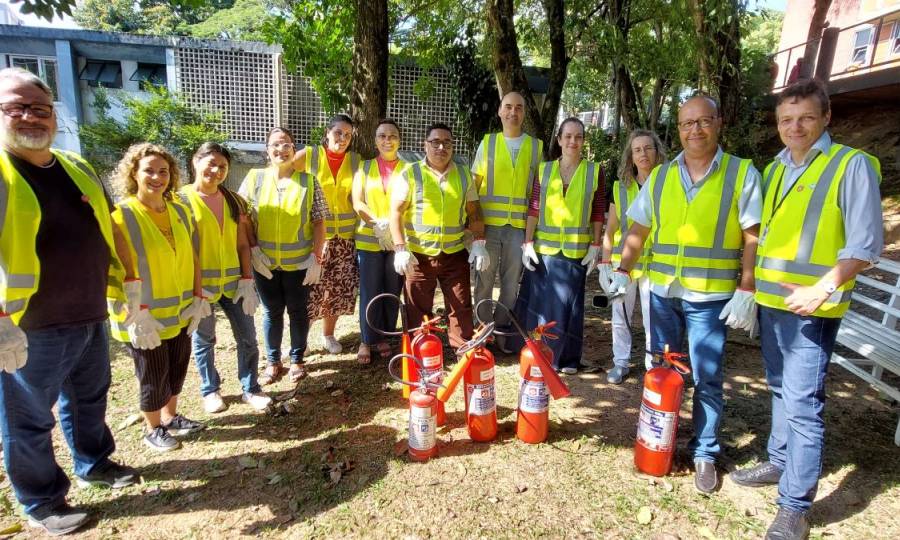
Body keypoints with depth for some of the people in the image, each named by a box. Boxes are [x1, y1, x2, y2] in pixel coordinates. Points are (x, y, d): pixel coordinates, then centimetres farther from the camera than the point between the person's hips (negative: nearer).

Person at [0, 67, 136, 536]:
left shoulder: (78, 168, 8)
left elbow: (109, 229, 16)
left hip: (91, 318, 6)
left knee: (90, 399, 23)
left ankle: (93, 463, 44)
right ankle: (41, 502, 30)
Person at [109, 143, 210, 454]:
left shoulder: (180, 211, 3)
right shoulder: (121, 216, -15)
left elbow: (192, 258, 6)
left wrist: (198, 298, 1)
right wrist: (135, 314, -21)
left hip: (181, 312, 6)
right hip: (144, 317, -5)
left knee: (177, 369, 19)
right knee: (153, 377, 9)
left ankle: (170, 417, 40)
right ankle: (152, 430, 32)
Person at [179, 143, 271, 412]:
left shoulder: (234, 200, 7)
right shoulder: (182, 200, -5)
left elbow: (242, 244, 7)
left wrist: (247, 280, 0)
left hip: (233, 281, 4)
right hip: (199, 284, -3)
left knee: (247, 337, 7)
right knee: (204, 339, 12)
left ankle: (250, 389, 23)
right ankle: (210, 390, 32)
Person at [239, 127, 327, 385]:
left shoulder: (308, 181, -1)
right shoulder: (254, 178, 1)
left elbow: (319, 222, -2)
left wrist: (317, 257, -7)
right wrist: (253, 249, -6)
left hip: (300, 262, -1)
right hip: (265, 262, 1)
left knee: (298, 311, 10)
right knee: (272, 312, 12)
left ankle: (297, 359, 27)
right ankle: (273, 362, 27)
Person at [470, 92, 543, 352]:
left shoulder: (536, 146, 8)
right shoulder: (487, 142, 6)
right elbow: (474, 183, 7)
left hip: (520, 224, 1)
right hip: (489, 222, -1)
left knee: (512, 280, 7)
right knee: (484, 278, 4)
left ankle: (501, 329, 22)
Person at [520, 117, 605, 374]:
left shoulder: (594, 170, 3)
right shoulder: (544, 169, 5)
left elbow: (598, 212, 4)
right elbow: (533, 208, 3)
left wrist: (595, 246, -1)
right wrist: (528, 243, -2)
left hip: (577, 250, -1)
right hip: (544, 247, 1)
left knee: (569, 304, 6)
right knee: (540, 302, 7)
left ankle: (568, 358, 20)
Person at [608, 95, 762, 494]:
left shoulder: (742, 173, -2)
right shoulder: (659, 176, 7)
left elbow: (753, 239, -5)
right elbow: (638, 231, 9)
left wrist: (746, 291, -11)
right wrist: (623, 272, -1)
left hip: (711, 297, -3)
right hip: (663, 292, 4)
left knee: (706, 378, 4)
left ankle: (704, 453, 21)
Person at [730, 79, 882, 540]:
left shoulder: (851, 164, -7)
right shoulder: (773, 170, 12)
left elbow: (866, 244, -11)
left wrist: (822, 290, -22)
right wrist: (752, 285, 10)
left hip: (811, 309, -6)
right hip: (769, 302, 7)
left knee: (803, 404, -5)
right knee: (780, 391, 19)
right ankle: (779, 462, 35)